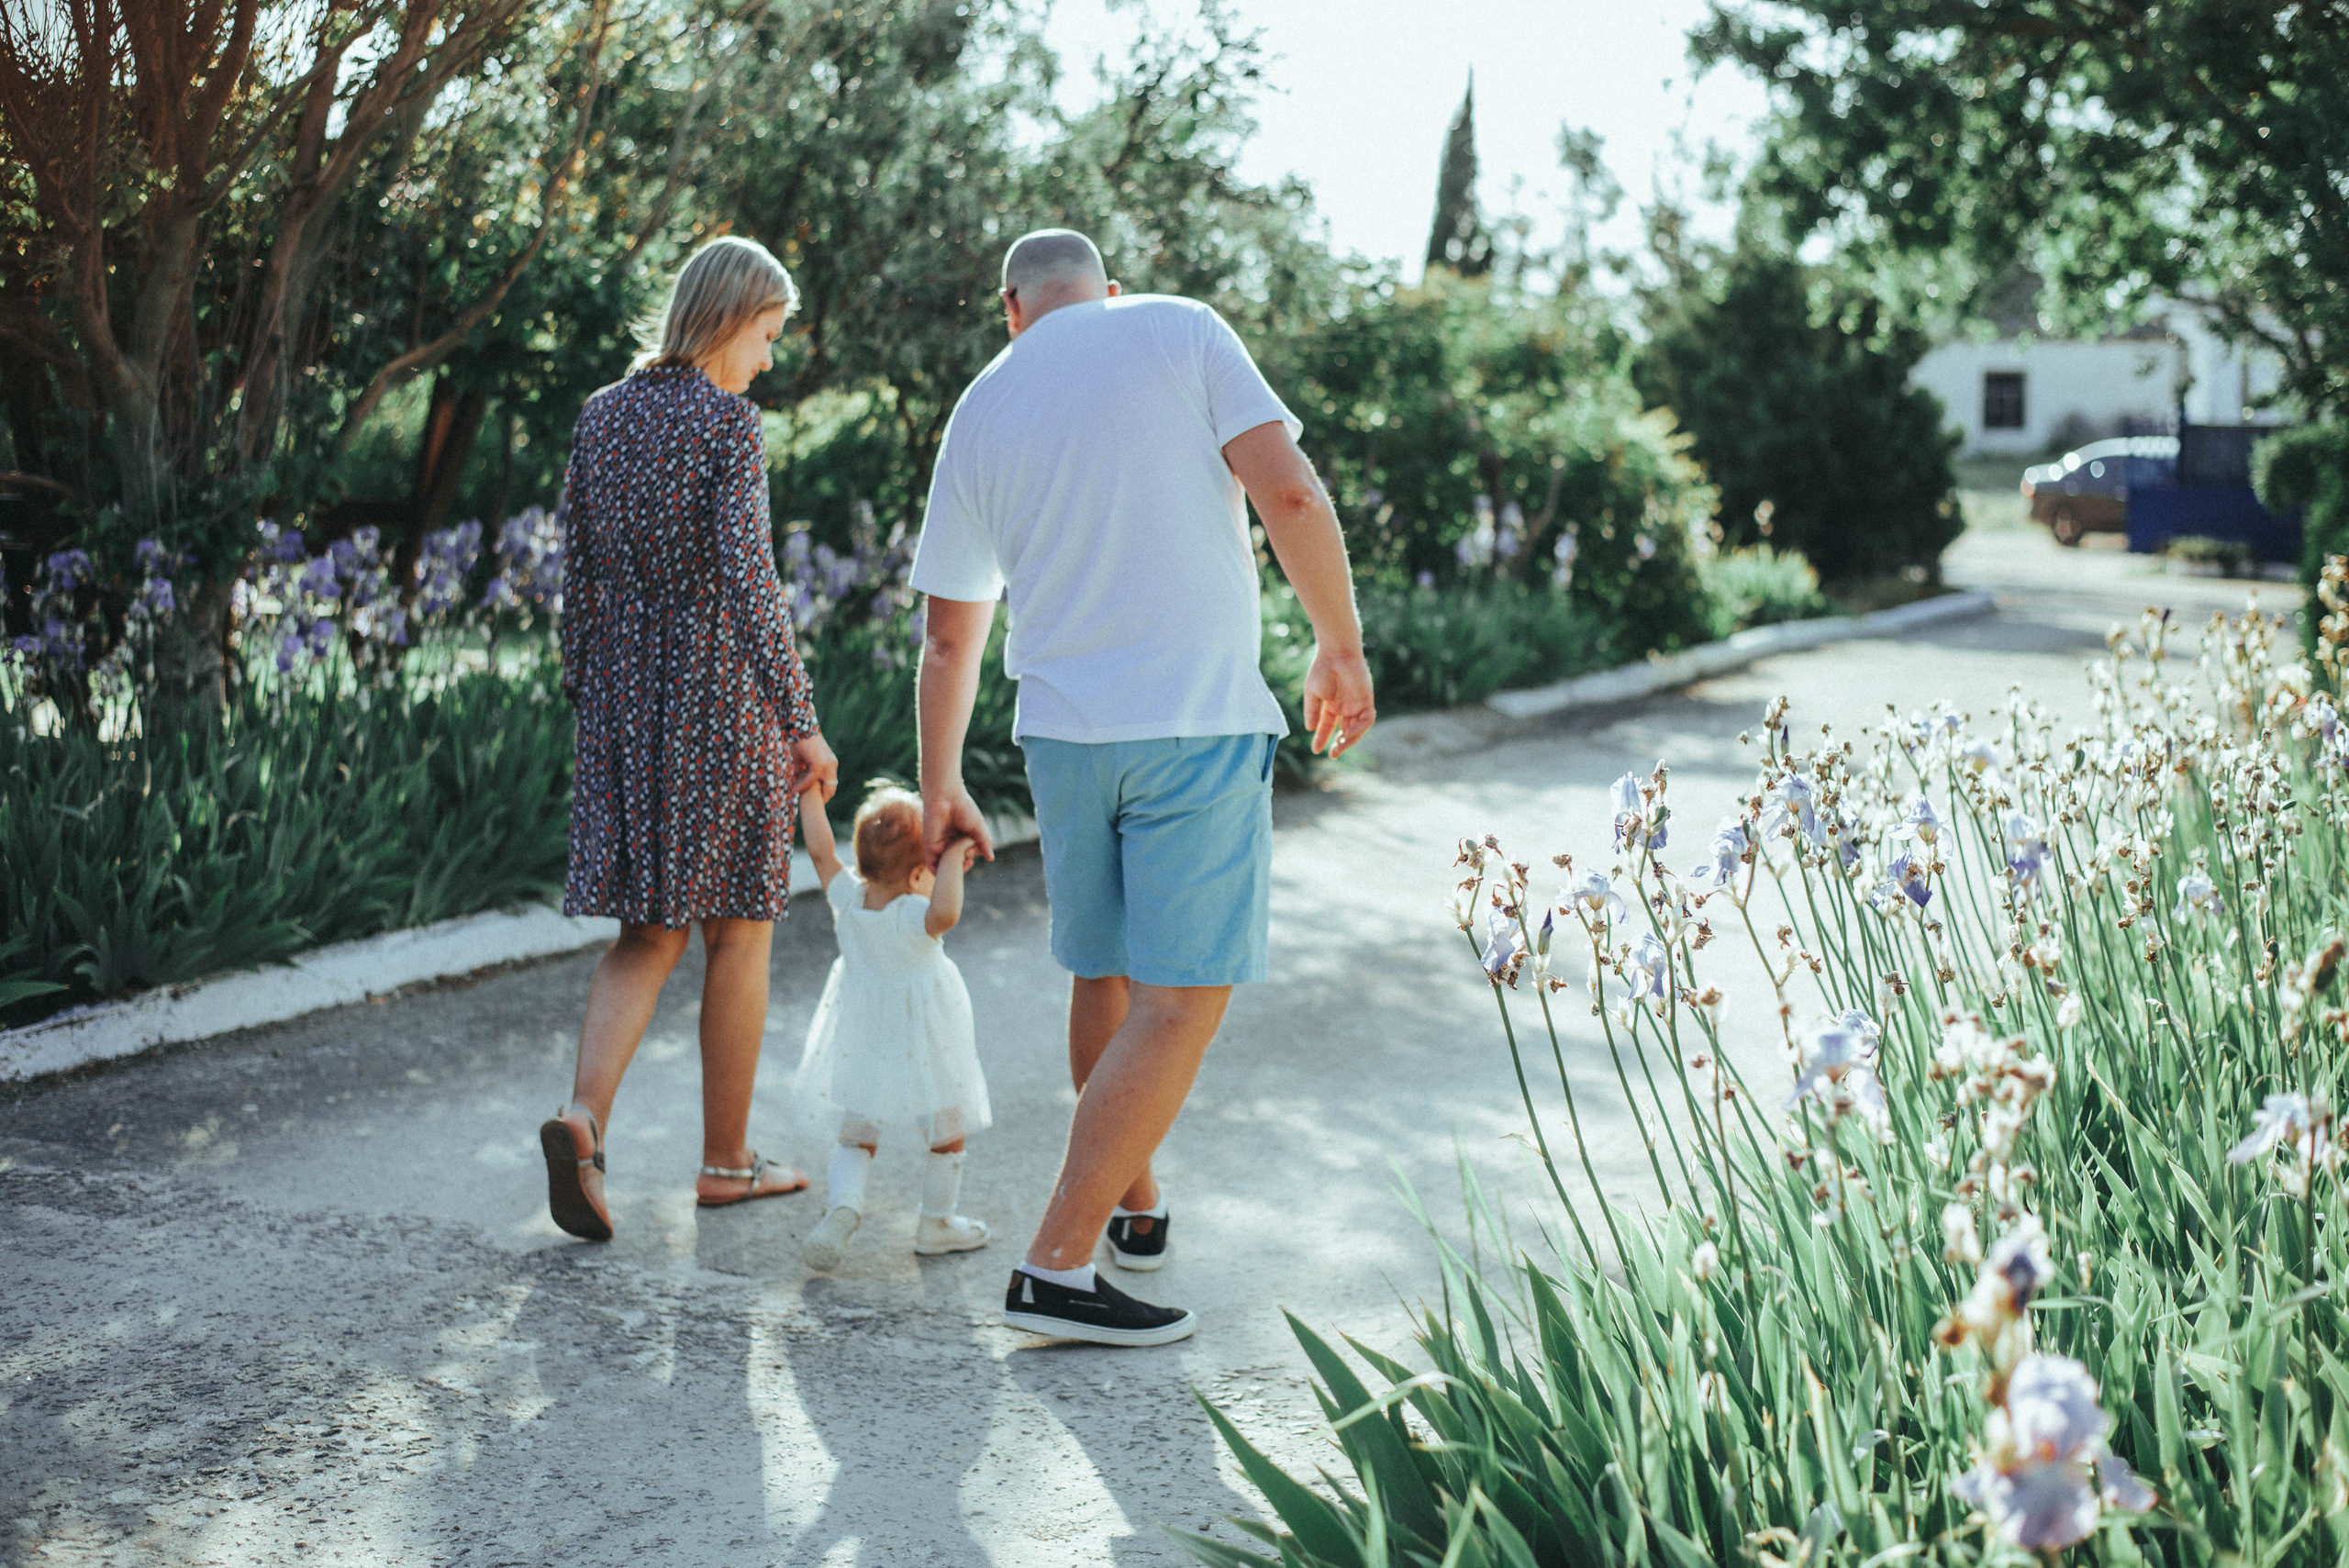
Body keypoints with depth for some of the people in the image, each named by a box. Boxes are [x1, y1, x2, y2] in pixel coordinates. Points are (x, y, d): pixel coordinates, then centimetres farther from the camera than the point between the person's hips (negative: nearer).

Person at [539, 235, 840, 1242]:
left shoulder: (600, 416, 9)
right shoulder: (729, 422, -11)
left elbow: (578, 573, 11)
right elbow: (747, 579, -17)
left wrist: (586, 698, 19)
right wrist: (802, 723, -14)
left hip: (627, 696, 6)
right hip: (722, 699, -6)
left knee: (650, 930, 10)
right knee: (738, 929, 8)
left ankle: (583, 1113, -12)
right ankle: (726, 1161, 17)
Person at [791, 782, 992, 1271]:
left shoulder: (847, 898, -14)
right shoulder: (914, 917, -29)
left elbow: (820, 849, -4)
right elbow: (947, 912, -50)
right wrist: (954, 857, -42)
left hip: (860, 1049, 4)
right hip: (924, 1053, -4)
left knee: (856, 1138, 19)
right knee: (947, 1137, 19)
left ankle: (842, 1205, -6)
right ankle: (936, 1223, 32)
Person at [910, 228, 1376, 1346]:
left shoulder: (980, 409, 11)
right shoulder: (1180, 331, 1)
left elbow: (949, 637, 15)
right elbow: (1289, 495, -12)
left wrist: (940, 789, 25)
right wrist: (1340, 646, 0)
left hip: (1063, 730, 5)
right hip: (1200, 720, -5)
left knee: (1104, 982, 19)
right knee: (1180, 1000, -2)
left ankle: (1135, 1211, 35)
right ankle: (1055, 1268, -5)